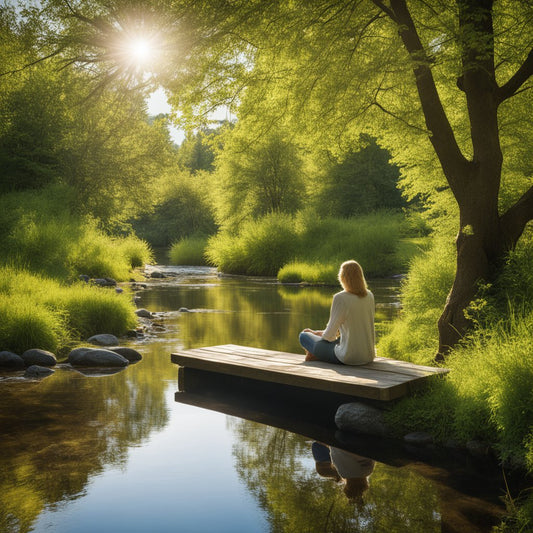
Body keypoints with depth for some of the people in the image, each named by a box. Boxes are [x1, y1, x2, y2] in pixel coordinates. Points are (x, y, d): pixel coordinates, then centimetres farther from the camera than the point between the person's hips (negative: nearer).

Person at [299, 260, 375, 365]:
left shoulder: (340, 298, -17)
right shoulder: (369, 296, 2)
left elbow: (329, 335, -11)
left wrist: (318, 333, 12)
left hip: (349, 358, -6)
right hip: (369, 356, 6)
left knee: (304, 335, 8)